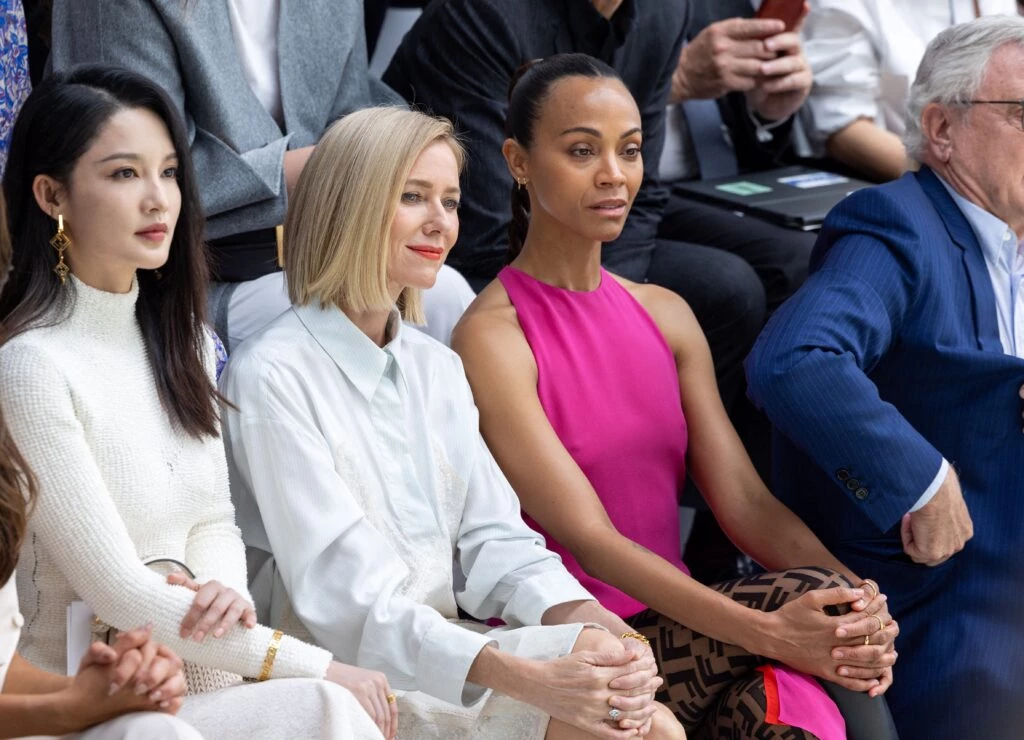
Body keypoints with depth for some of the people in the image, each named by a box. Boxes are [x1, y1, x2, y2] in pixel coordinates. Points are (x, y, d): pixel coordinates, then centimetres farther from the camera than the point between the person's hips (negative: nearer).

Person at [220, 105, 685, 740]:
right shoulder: (273, 375, -10)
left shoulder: (438, 368, 16)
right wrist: (521, 677, -28)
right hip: (360, 678, -7)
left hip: (449, 646, 7)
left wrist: (585, 617, -14)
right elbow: (343, 598, -17)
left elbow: (492, 536, 8)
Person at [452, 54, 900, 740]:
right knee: (814, 593, -25)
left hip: (673, 634, 5)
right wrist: (766, 633, -28)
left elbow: (747, 503, 3)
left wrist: (864, 605, -16)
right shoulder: (493, 337, -8)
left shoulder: (666, 315, 13)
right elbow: (589, 539, -17)